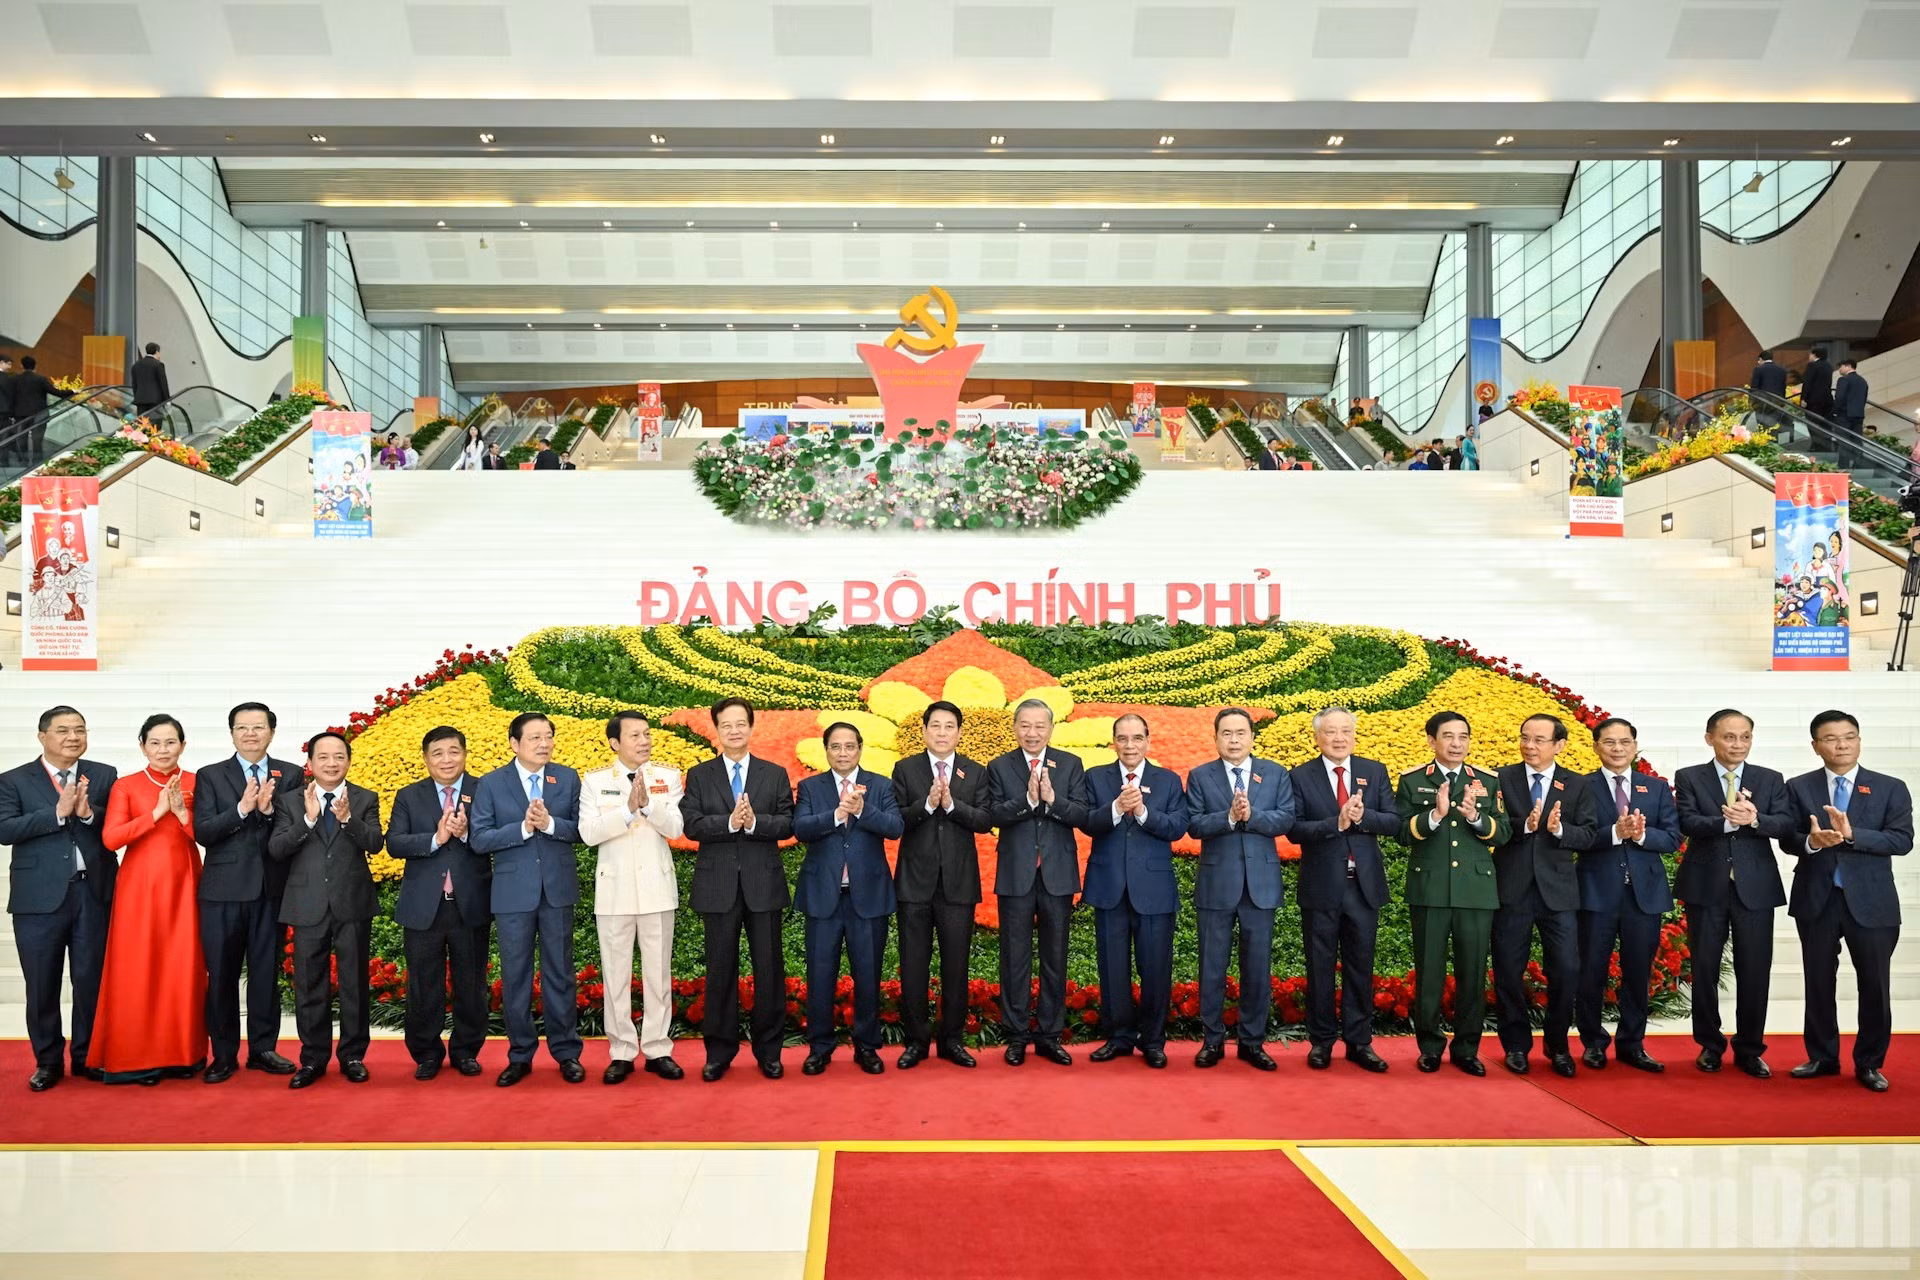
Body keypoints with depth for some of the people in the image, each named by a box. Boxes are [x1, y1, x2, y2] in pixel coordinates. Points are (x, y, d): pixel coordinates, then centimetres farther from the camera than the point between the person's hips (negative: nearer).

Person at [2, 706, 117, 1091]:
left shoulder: (104, 776, 8)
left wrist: (89, 813, -18)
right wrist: (57, 813, -17)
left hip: (94, 893, 1)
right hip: (39, 897, -1)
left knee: (91, 979, 5)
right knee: (42, 984, 7)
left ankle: (87, 1057, 19)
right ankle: (48, 1061, 20)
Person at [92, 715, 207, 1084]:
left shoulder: (196, 784, 5)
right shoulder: (126, 786, 3)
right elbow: (110, 838, -8)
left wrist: (183, 814, -17)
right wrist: (156, 813, -16)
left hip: (183, 886, 1)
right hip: (140, 887, -1)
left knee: (183, 967, 2)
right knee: (137, 970, -1)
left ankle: (183, 1053, 12)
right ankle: (135, 1057, 8)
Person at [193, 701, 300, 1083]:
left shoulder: (291, 775, 6)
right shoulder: (210, 776, 4)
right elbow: (202, 832, -6)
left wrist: (269, 810, -18)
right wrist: (241, 809, -19)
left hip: (271, 890, 1)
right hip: (223, 890, -1)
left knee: (267, 972, 8)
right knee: (221, 975, 4)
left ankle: (263, 1049, 19)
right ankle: (224, 1054, 15)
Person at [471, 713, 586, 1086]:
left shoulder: (568, 778, 3)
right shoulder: (491, 784, -1)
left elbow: (582, 829, -1)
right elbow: (479, 839, -7)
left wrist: (549, 824, -19)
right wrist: (523, 828, -19)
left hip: (558, 889, 1)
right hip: (513, 892, -1)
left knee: (559, 972, 8)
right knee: (515, 976, 7)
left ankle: (566, 1052, 17)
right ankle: (520, 1056, 19)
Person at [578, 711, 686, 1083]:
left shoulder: (668, 777, 2)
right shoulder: (594, 782, 1)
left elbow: (675, 828, -9)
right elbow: (589, 833, -11)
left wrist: (648, 803, -25)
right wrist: (628, 809, -22)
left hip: (657, 887, 0)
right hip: (614, 888, 0)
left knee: (658, 971, 6)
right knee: (615, 971, 5)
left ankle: (658, 1049, 15)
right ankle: (621, 1052, 14)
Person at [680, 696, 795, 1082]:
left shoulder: (775, 774, 7)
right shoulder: (699, 776, 6)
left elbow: (787, 824, -2)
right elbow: (692, 825, -6)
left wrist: (754, 822, -18)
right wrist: (729, 822, -21)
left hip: (764, 883, 0)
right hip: (718, 885, 0)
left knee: (769, 968, 4)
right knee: (720, 969, 6)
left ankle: (769, 1050, 16)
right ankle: (719, 1050, 17)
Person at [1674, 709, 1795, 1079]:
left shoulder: (1771, 780, 8)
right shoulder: (1689, 778, 3)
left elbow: (1786, 824, -6)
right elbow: (1688, 822, -12)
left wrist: (1754, 819, -25)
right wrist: (1728, 821, -28)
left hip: (1756, 887, 1)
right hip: (1706, 885, -1)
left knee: (1755, 972, 3)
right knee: (1705, 970, 6)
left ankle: (1750, 1050, 17)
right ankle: (1710, 1046, 20)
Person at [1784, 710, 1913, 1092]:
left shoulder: (1890, 788, 1)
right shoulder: (1799, 788, 3)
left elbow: (1902, 841, -9)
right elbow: (1788, 839, -2)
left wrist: (1851, 833, -22)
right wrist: (1811, 841, -24)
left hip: (1871, 900, -1)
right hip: (1816, 899, 1)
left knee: (1875, 986, 4)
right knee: (1819, 983, 10)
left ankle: (1869, 1064, 18)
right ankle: (1822, 1057, 23)